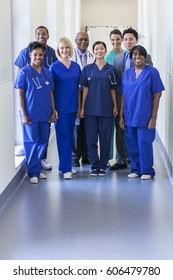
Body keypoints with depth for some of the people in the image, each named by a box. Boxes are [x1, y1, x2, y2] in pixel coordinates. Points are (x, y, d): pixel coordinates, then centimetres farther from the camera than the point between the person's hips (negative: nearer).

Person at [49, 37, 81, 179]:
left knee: (69, 136, 11)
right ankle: (66, 168, 3)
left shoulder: (76, 66, 7)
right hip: (60, 107, -4)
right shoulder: (54, 67, -5)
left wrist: (79, 106, 9)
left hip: (73, 107, 5)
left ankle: (65, 165, 22)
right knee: (63, 136, -2)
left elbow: (78, 88, 12)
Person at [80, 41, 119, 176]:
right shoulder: (88, 69, 5)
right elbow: (85, 89, 3)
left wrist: (115, 106, 2)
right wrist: (82, 107, -1)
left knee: (105, 138, 4)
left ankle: (103, 166, 14)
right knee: (91, 138, 2)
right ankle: (94, 165, 12)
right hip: (91, 108, 0)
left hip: (106, 109, 0)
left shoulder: (111, 69, 5)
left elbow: (113, 89, 7)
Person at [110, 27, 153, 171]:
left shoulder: (145, 57, -2)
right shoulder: (118, 58, 12)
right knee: (120, 131, 9)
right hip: (121, 100, 4)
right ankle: (121, 160, 20)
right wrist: (115, 101, 4)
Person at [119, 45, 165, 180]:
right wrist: (121, 116, 7)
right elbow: (124, 96, 11)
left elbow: (157, 96, -6)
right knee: (131, 144, 8)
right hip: (129, 116, 4)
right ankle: (136, 169, 23)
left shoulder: (152, 72, -4)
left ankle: (147, 171, 14)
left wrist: (153, 117, -10)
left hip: (145, 116, -4)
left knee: (144, 143, -2)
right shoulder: (126, 73, 9)